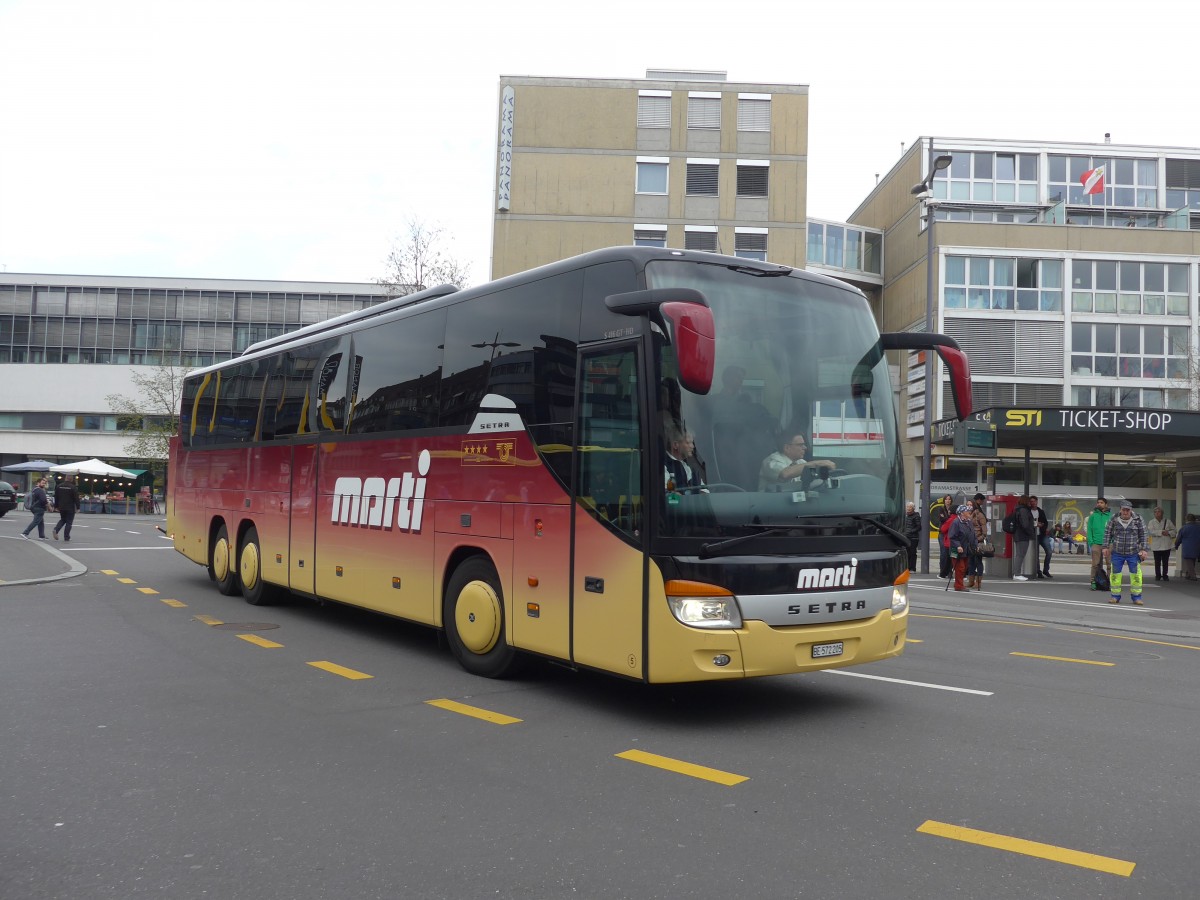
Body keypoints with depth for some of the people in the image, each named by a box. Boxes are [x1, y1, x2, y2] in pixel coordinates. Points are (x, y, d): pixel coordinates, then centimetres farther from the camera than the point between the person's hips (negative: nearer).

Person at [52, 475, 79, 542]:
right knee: (69, 522, 2)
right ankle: (66, 537, 3)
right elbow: (76, 498, -12)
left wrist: (56, 506, 17)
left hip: (61, 508, 5)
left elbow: (56, 497, 10)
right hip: (70, 508, -5)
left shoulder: (59, 486, 5)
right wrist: (78, 507, -5)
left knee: (62, 520, 22)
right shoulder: (72, 487, -12)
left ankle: (56, 529, -3)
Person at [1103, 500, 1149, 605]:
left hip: (1133, 553, -1)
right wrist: (1106, 547, 2)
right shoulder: (1114, 520, -2)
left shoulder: (1138, 520, -3)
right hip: (1117, 553, 1)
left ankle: (1136, 597, 11)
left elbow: (1143, 535, 1)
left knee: (1136, 574, -1)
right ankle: (1115, 596, 15)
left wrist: (1144, 549, -3)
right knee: (1115, 574, 4)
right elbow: (1107, 533, 5)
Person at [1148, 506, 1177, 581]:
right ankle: (1158, 576, 10)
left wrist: (1169, 533, -12)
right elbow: (1151, 531, -12)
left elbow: (1174, 530, 8)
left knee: (1165, 562, 6)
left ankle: (1165, 575, 15)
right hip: (1156, 546, -1)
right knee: (1157, 562, 1)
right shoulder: (1151, 522, 3)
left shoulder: (1168, 521, 9)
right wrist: (1161, 532, -19)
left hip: (1166, 545, 1)